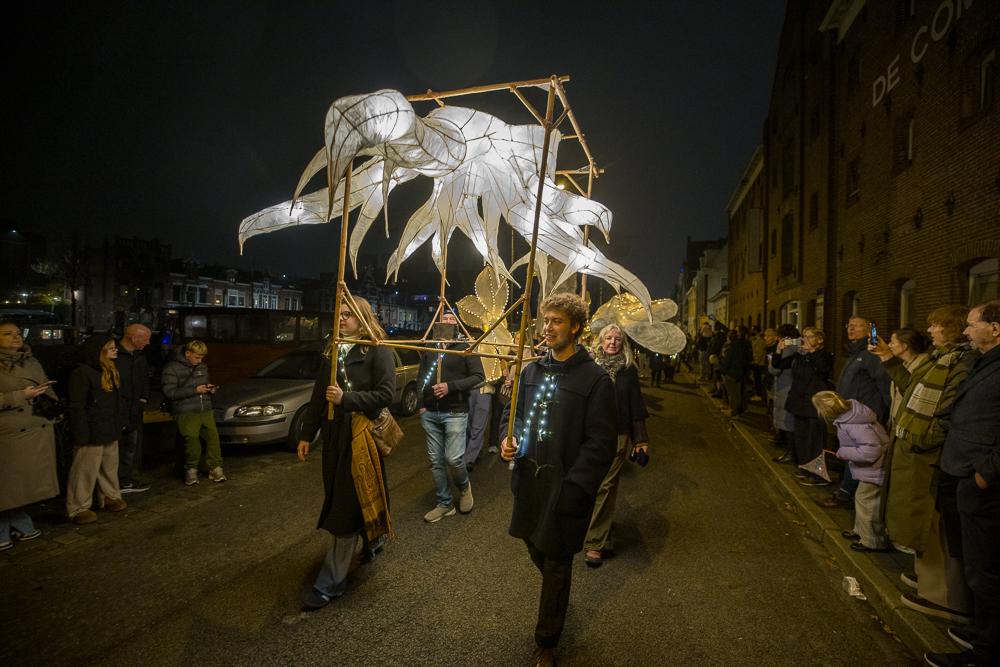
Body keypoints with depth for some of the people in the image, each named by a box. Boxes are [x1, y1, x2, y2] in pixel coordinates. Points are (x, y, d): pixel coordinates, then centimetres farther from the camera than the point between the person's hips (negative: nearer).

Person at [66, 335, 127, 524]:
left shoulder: (110, 371, 11)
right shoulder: (81, 373, -15)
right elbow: (76, 406, -17)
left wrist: (119, 423, 15)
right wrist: (82, 435, -19)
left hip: (110, 430, 8)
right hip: (92, 432, -8)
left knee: (110, 466, 17)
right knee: (86, 470, 1)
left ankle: (110, 496, 31)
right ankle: (78, 508, 12)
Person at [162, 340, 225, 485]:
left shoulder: (202, 367, 16)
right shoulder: (172, 368, -3)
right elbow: (169, 392, -10)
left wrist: (209, 388, 7)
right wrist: (195, 390, -14)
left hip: (206, 410, 5)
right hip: (186, 412, -5)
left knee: (213, 435, -7)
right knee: (191, 437, -18)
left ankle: (215, 468, 2)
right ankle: (191, 469, 2)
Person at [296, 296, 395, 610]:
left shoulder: (378, 351, -9)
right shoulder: (332, 351, 11)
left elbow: (385, 394, -15)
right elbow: (319, 395, 12)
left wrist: (346, 398, -23)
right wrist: (306, 434, 11)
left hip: (362, 437, -7)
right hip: (334, 436, 7)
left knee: (347, 508, -2)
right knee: (338, 499, 16)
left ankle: (330, 583, 8)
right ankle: (373, 538, 42)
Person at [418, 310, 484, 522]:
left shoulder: (466, 348, -1)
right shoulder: (429, 349, 13)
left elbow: (478, 376, -8)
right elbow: (420, 377, 18)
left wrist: (451, 386, -17)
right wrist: (420, 403, 6)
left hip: (455, 412, -4)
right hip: (430, 413, 4)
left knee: (454, 458, -11)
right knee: (436, 461, 8)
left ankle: (464, 487, 22)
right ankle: (444, 504, 22)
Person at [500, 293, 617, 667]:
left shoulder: (595, 379, -13)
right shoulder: (531, 371, 5)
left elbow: (601, 444, -15)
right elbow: (513, 412, 17)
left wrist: (573, 488, -20)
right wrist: (507, 440, -3)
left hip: (564, 488, -5)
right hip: (528, 481, 6)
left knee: (556, 565, 10)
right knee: (534, 546, 23)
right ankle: (557, 593, 55)